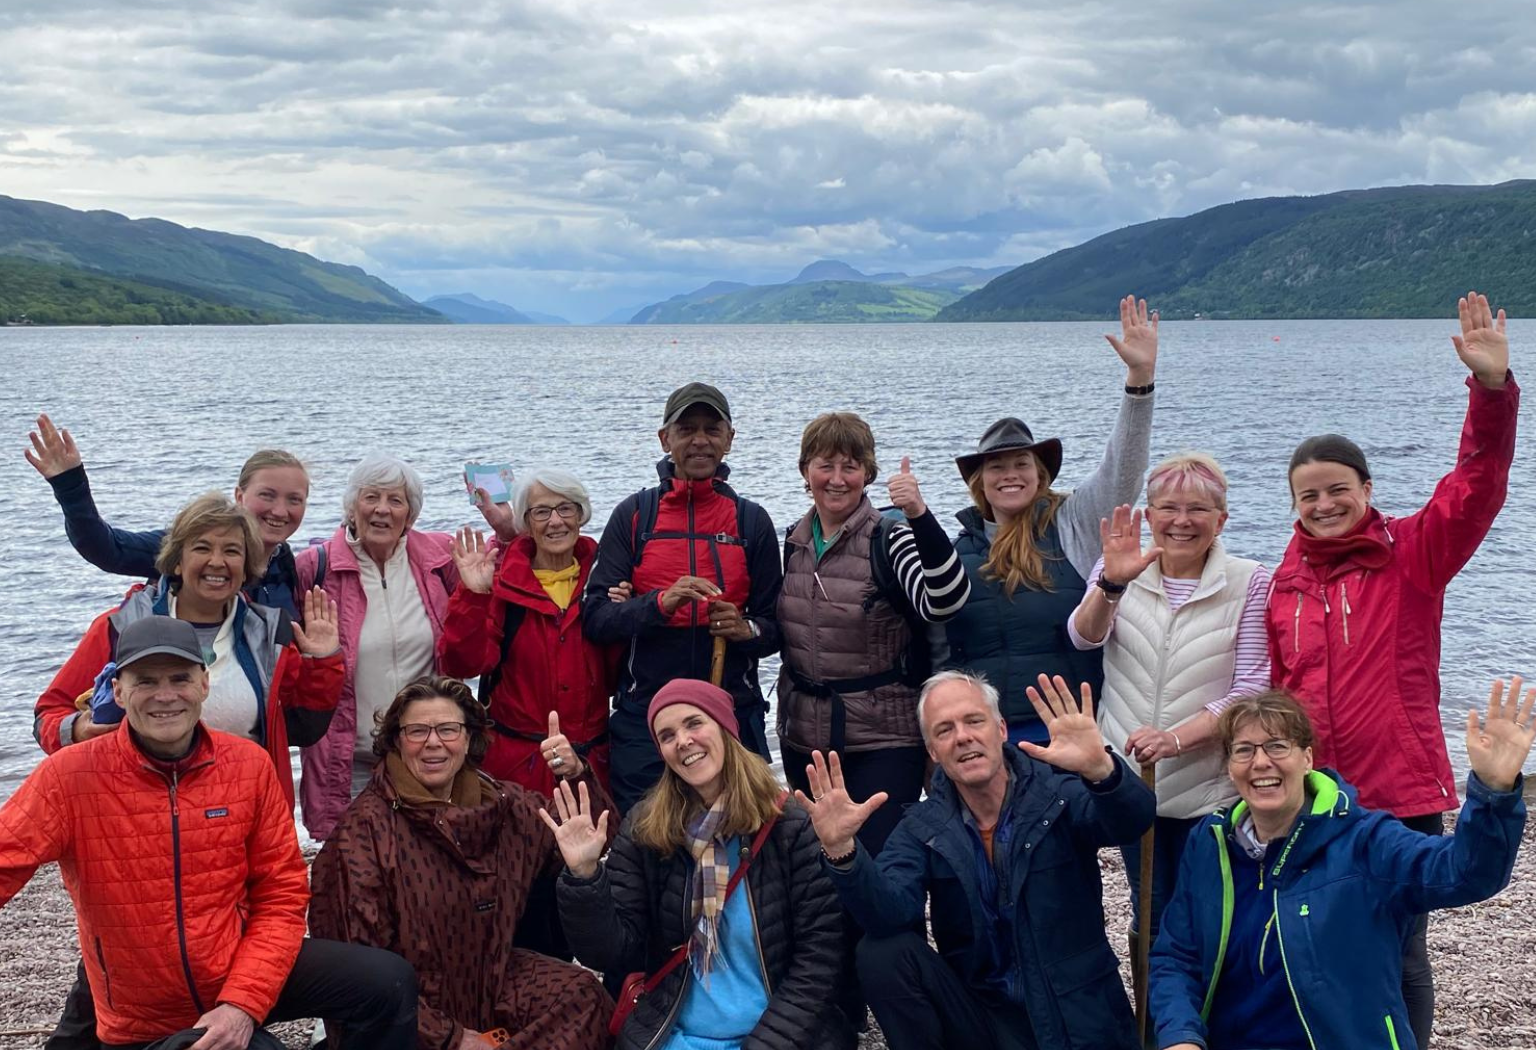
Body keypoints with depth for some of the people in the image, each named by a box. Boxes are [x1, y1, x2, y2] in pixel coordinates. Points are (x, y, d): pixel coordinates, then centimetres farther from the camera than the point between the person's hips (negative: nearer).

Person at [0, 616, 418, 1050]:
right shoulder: (69, 775, -13)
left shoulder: (251, 764, -6)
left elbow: (281, 896, -4)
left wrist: (243, 1003, -16)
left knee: (389, 983, -13)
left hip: (245, 974, 2)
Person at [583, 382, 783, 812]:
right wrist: (661, 602, -21)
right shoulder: (633, 515, 4)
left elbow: (775, 626, 10)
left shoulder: (751, 520, 8)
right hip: (644, 717, -1)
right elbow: (596, 618, -4)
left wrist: (747, 630, -12)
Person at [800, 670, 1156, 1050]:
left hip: (1079, 1018, -2)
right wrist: (842, 850, -36)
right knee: (883, 952, -18)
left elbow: (1133, 819, -25)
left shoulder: (1059, 792, -5)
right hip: (979, 1015, 3)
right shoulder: (922, 829, 0)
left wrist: (1100, 769, -48)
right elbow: (889, 912, -17)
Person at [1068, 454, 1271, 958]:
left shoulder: (1250, 584, -4)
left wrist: (1175, 739, -23)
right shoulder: (1120, 571, 4)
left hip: (1210, 788, -2)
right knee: (1151, 919, 13)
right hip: (1131, 780, 2)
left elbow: (1251, 693, -10)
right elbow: (1085, 636, -15)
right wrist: (1112, 584, -35)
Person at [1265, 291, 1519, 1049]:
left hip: (1401, 796, -3)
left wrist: (1492, 388, -27)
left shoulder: (1412, 556, -1)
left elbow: (1477, 486, -14)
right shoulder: (1283, 585, 7)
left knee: (1399, 956, 5)